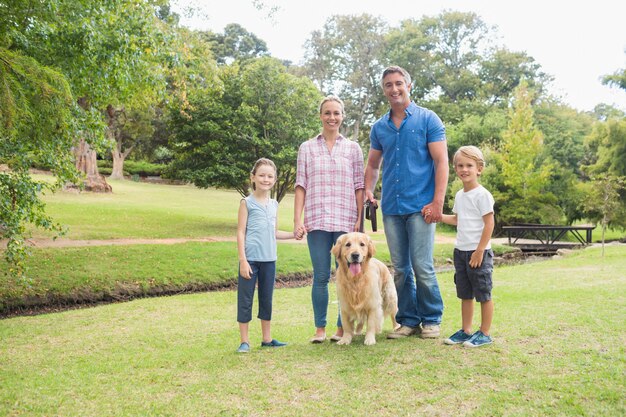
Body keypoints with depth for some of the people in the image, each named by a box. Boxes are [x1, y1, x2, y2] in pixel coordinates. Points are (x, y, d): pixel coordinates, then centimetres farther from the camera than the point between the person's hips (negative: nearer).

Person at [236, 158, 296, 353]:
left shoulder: (274, 204, 12)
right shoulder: (247, 202, -3)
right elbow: (240, 232, -6)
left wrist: (294, 234, 10)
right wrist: (243, 260, -12)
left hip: (269, 260, 5)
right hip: (251, 259, -5)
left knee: (267, 299, 13)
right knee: (245, 299, 1)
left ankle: (267, 338, 24)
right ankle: (244, 340, 12)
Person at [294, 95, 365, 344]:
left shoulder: (352, 148, 9)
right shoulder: (307, 148, 9)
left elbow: (358, 186, 7)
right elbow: (301, 185, 6)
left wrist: (360, 219, -1)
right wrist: (297, 220, -1)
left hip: (346, 220, 0)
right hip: (316, 220, 0)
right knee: (320, 276, 2)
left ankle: (342, 328, 13)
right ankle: (320, 329, 12)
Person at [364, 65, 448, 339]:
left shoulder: (428, 119, 0)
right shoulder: (379, 127, 13)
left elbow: (441, 161, -4)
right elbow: (373, 165, 21)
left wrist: (438, 202, -13)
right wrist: (368, 191, 1)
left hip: (420, 206, -4)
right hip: (391, 207, 5)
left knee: (422, 267, -4)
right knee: (400, 269, 9)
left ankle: (431, 319, 12)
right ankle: (408, 320, 20)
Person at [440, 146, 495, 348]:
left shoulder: (482, 195, -12)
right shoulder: (459, 195, 11)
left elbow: (489, 224, -14)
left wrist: (480, 251, -17)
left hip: (478, 252, -8)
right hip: (460, 250, 8)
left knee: (483, 294, 2)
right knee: (465, 294, 14)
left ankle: (484, 334, 11)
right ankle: (466, 331, 23)